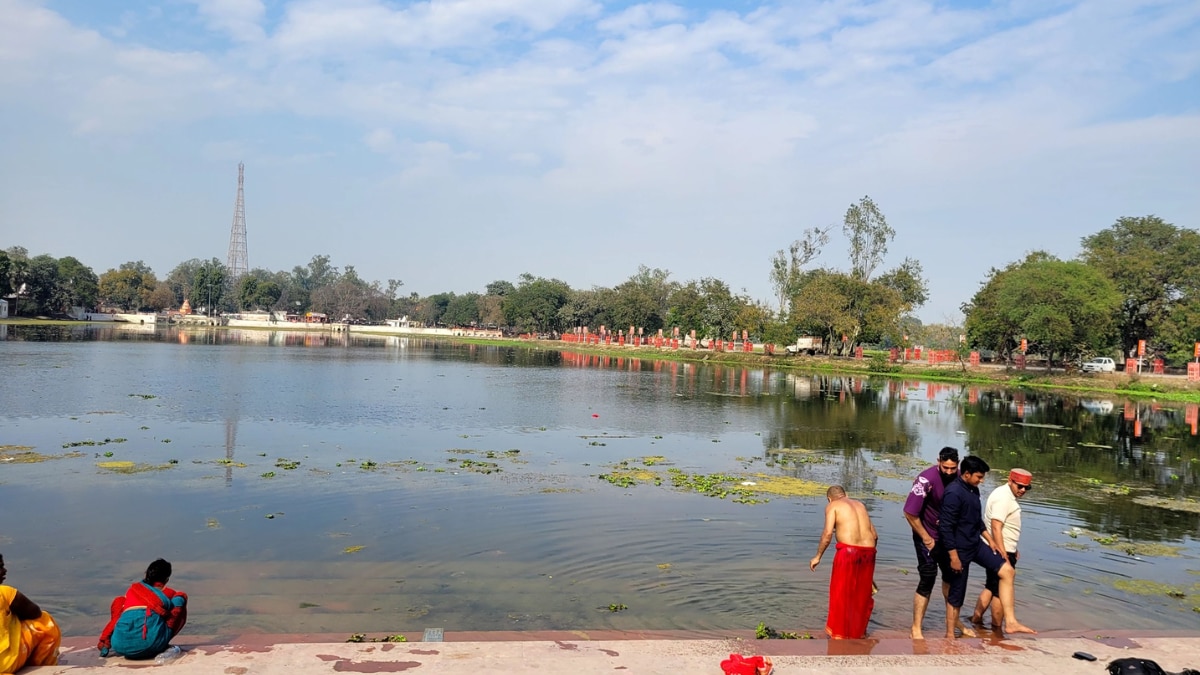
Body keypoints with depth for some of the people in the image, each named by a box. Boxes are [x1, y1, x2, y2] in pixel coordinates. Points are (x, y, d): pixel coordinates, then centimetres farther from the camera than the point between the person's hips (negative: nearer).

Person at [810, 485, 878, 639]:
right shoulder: (859, 504, 22)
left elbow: (828, 533, -8)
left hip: (848, 550, -5)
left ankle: (839, 634, 13)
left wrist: (818, 556, -1)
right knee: (862, 593, 20)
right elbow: (875, 535, 20)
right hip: (868, 551, 5)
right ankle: (859, 631, 33)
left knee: (841, 594, 8)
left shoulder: (832, 506, 6)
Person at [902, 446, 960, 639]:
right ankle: (916, 629, 2)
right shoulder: (926, 480, -26)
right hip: (928, 537, -6)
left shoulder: (959, 477, -9)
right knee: (928, 579, -7)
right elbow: (910, 513, -23)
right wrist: (926, 538, -15)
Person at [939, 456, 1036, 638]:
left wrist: (989, 539, 16)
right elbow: (946, 527, -24)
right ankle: (950, 635, 16)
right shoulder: (953, 493, -23)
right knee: (956, 595, 1)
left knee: (1007, 571, 1)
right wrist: (954, 557, -23)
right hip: (960, 549, -9)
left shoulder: (973, 490, 5)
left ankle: (1010, 622, 4)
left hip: (976, 544, 9)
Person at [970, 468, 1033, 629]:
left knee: (991, 587, 18)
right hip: (999, 551, -10)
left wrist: (1013, 549, 26)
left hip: (994, 550, 10)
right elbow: (996, 527, -27)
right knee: (1001, 592, 0)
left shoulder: (1008, 495, 13)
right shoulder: (1003, 498, -20)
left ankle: (976, 619, 25)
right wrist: (1004, 556, -29)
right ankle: (997, 630, 10)